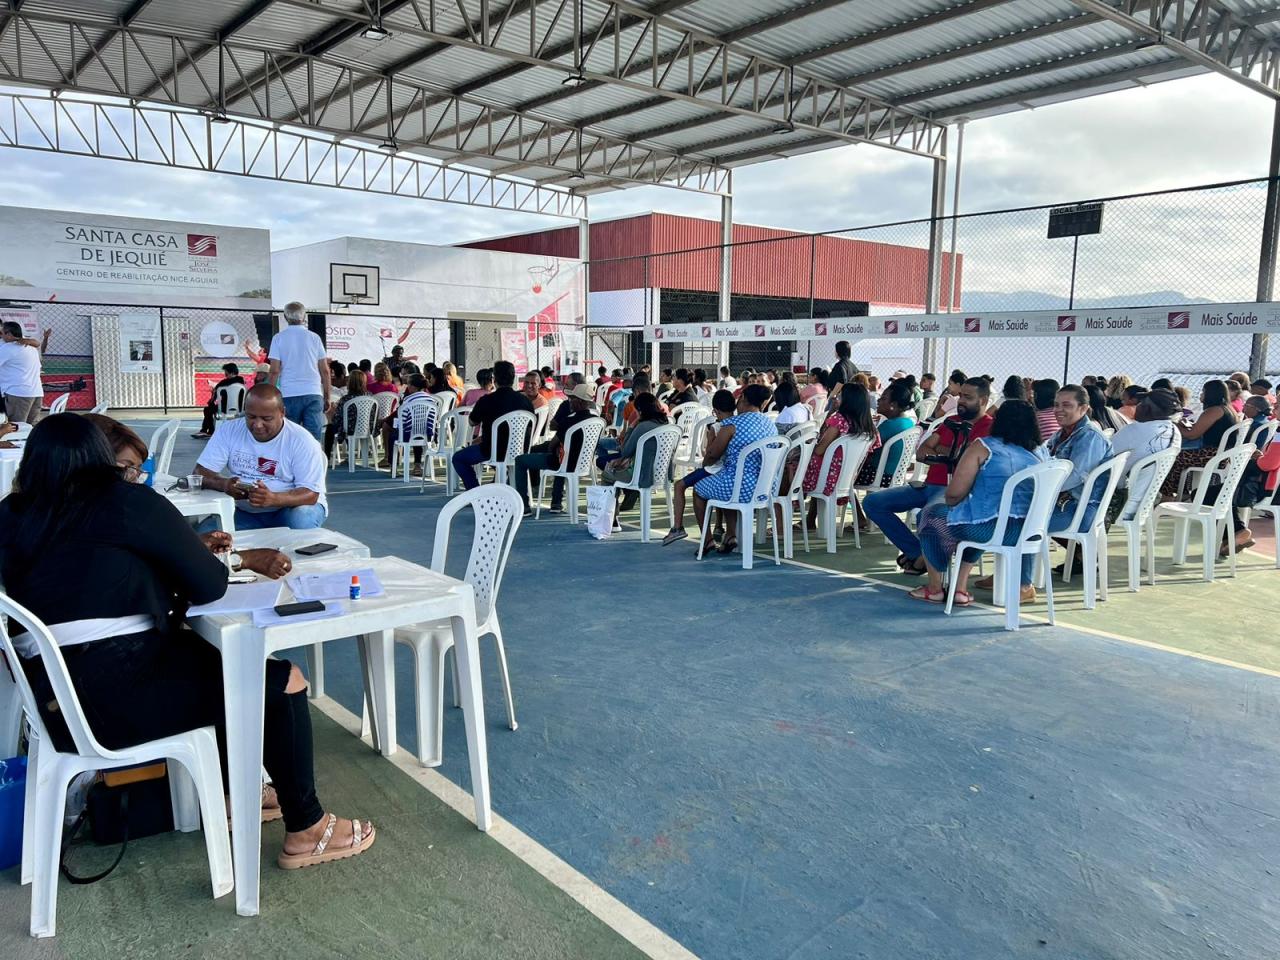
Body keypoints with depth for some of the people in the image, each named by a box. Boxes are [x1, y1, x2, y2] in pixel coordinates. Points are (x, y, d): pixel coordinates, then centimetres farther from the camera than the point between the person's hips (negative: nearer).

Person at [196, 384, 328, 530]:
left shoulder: (302, 440, -14)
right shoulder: (229, 430, -4)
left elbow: (311, 494, -20)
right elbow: (200, 472, -5)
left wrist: (273, 499, -40)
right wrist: (224, 484, -29)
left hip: (292, 508, -3)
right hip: (245, 513, 3)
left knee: (302, 521, -35)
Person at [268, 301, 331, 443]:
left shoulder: (279, 338, 3)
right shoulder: (314, 338, 7)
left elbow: (275, 371, -3)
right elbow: (325, 370, 6)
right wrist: (327, 397, 12)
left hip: (289, 394, -1)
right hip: (313, 394, 1)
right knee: (314, 440, -1)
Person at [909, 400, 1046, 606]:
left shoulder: (983, 447, -4)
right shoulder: (1040, 453, 10)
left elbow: (954, 494, -8)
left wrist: (948, 500, 17)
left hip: (988, 528, -6)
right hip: (1026, 533, 6)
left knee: (932, 514, 22)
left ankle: (934, 588, 28)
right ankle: (961, 589, 30)